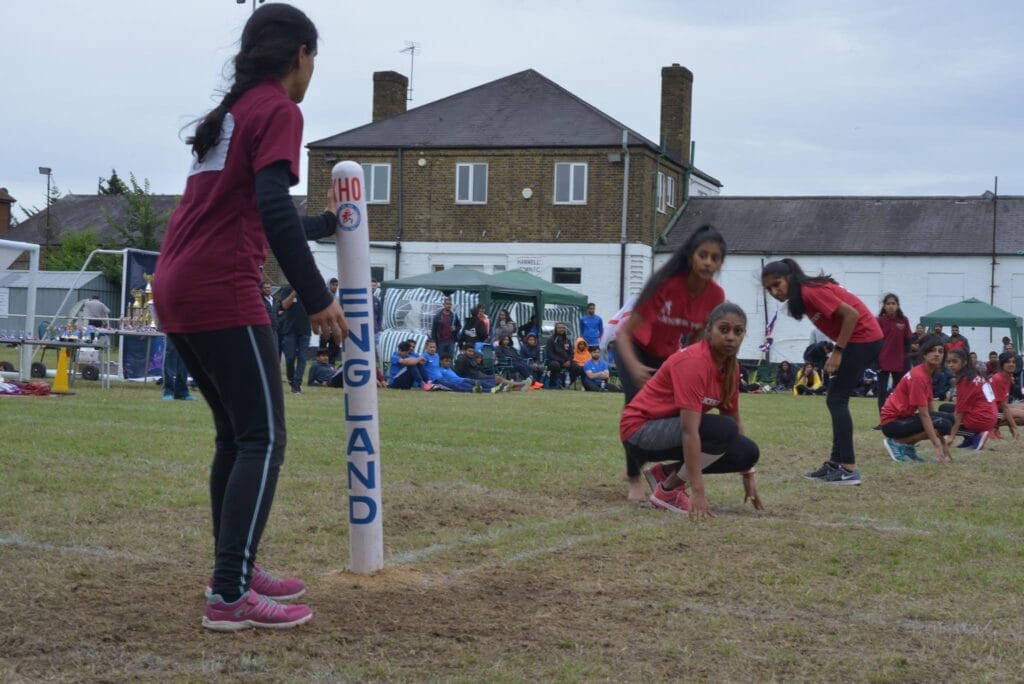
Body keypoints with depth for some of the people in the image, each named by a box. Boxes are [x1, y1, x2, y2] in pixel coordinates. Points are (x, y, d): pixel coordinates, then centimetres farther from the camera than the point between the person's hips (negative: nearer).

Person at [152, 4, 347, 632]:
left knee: (237, 434, 17)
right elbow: (273, 209, -18)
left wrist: (328, 224, 45)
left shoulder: (231, 111, 23)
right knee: (264, 440, -8)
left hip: (175, 287, 9)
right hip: (222, 291, -9)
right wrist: (318, 298, -18)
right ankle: (229, 597, -13)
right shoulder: (279, 110, -3)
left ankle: (239, 570, 24)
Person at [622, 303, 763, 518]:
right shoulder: (693, 362, -25)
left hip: (669, 431, 9)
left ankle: (666, 473, 8)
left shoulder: (731, 367, 1)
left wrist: (748, 475, 9)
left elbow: (735, 420, 11)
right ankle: (667, 491, -11)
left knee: (748, 453, -5)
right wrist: (697, 492, -35)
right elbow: (690, 431, -31)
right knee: (724, 431, -29)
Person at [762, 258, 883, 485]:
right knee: (836, 400, 13)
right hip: (861, 340, 10)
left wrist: (837, 352, -19)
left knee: (836, 400, -10)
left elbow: (851, 314, -22)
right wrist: (836, 353, 6)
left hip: (863, 338, -10)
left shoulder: (810, 292, -18)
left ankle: (849, 469, -13)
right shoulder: (803, 295, 10)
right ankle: (836, 462, 17)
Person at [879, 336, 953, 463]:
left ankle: (907, 446, 6)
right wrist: (937, 446, -26)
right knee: (944, 424, -20)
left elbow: (929, 411, 11)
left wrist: (942, 443, 7)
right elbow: (924, 415, -23)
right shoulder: (918, 376, -19)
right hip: (892, 421, -10)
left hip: (904, 417, 10)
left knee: (949, 418, 3)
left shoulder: (927, 374, 9)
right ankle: (896, 442, -9)